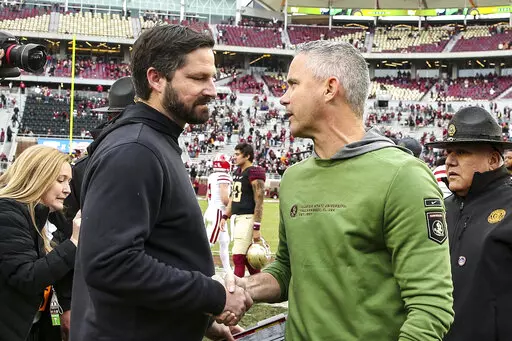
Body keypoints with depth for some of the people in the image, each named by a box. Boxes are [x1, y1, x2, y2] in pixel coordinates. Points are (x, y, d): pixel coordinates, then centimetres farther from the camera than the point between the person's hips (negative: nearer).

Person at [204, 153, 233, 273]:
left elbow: (207, 196, 16)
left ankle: (227, 270, 22)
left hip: (210, 210, 9)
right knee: (208, 242, -8)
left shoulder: (212, 177, 10)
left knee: (225, 241, 17)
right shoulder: (224, 177, -15)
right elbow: (225, 198, -19)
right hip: (218, 212, -9)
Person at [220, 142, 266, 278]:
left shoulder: (254, 173, -13)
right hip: (238, 217, 9)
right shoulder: (237, 172, 14)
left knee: (238, 257, -10)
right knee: (247, 258, 14)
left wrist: (256, 228, -19)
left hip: (248, 218, -9)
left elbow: (259, 203, -16)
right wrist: (225, 216, 17)